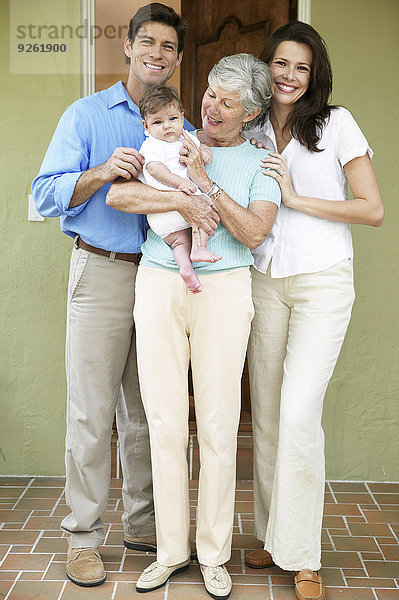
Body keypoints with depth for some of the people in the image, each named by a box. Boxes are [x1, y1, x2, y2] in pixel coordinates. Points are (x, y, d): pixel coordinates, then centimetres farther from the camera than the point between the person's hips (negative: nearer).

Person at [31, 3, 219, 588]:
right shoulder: (86, 114, 6)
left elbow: (197, 201, 8)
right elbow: (46, 194, -3)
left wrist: (188, 200, -16)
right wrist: (102, 172, -19)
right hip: (102, 272, -3)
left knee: (150, 410, 8)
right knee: (92, 411, -3)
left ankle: (144, 524, 22)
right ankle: (84, 535, 10)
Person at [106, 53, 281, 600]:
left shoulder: (260, 164, 7)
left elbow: (254, 232, -8)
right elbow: (117, 194, 0)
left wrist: (204, 181, -11)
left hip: (223, 289, -1)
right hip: (158, 286, 2)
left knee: (218, 424, 0)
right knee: (164, 422, 3)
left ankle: (214, 554, 16)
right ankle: (171, 550, 18)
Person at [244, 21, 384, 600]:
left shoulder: (337, 123, -1)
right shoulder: (252, 131, 12)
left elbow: (373, 209, -5)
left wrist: (297, 197, -12)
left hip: (322, 281, -4)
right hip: (264, 280, 4)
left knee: (299, 414, -11)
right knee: (266, 413, 7)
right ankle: (272, 534, 23)